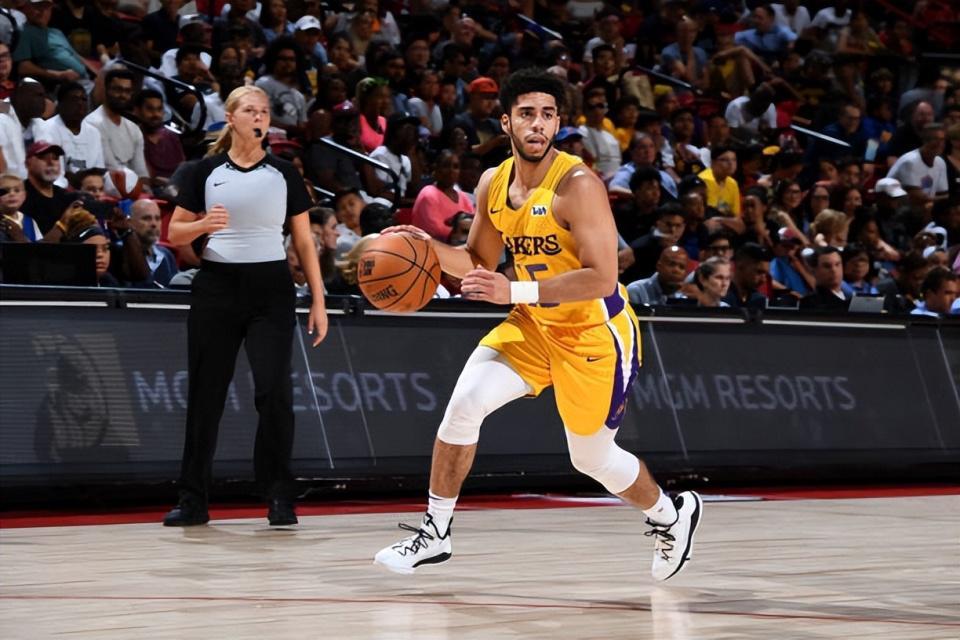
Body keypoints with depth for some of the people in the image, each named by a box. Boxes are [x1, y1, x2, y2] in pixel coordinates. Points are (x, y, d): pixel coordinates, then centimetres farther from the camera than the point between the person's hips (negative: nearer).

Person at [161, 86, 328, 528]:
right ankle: (192, 499, 11)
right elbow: (175, 233, 7)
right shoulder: (205, 172, 5)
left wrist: (318, 301, 1)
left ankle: (279, 498, -3)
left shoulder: (284, 174, 6)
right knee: (206, 393, 3)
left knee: (274, 391, -12)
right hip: (217, 286, 1)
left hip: (271, 291, 0)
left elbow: (304, 242, 8)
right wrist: (204, 224, -14)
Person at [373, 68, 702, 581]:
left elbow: (601, 278, -30)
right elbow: (479, 262, 12)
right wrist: (429, 248, -8)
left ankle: (672, 514, 37)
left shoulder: (578, 185, -25)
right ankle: (434, 533, -3)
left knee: (593, 459, 8)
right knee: (465, 402, -15)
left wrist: (516, 292, -35)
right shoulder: (493, 184, -3)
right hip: (533, 326, 5)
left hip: (594, 334, -5)